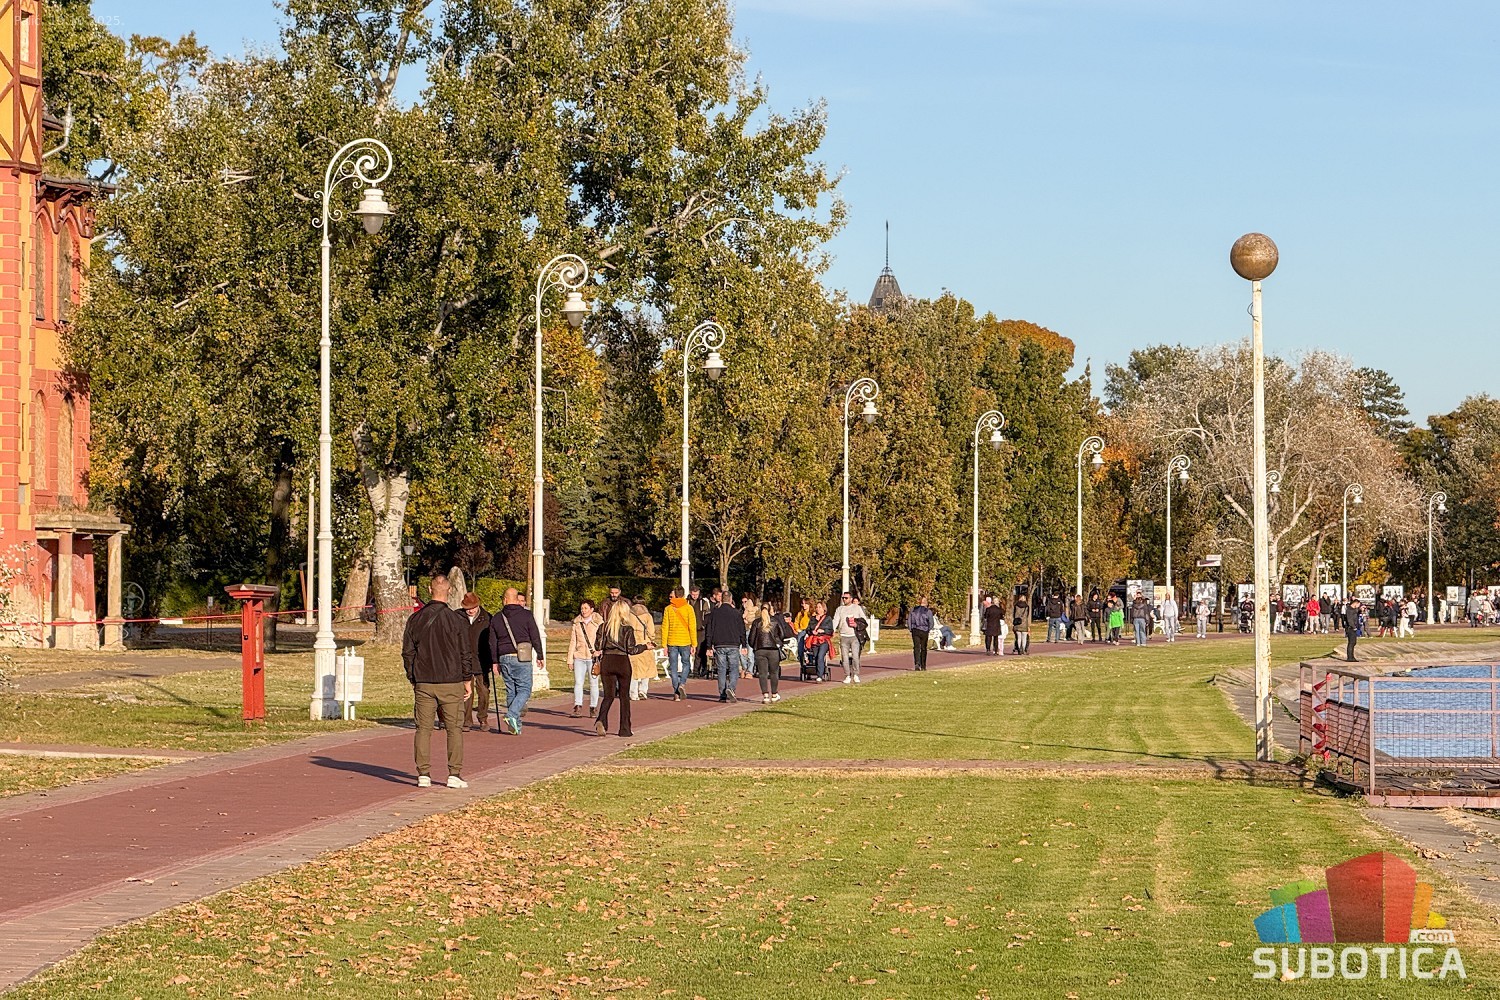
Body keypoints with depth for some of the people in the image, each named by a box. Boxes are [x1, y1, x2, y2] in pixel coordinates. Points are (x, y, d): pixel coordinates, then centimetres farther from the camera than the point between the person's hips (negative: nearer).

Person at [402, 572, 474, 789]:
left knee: (423, 728, 5)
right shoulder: (457, 620, -6)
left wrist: (413, 679, 16)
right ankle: (454, 774, 0)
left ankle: (423, 774, 1)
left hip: (423, 683, 2)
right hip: (451, 682, -2)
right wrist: (468, 680, 8)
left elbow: (408, 653, 6)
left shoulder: (415, 620, 2)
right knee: (454, 728, 4)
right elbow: (466, 653, -2)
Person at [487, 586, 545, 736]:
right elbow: (535, 637, -2)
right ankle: (512, 715, -22)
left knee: (510, 691, 10)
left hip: (504, 658, 4)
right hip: (521, 658, -4)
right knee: (524, 689, 0)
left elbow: (492, 643, 10)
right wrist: (539, 655, 8)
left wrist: (495, 662, 17)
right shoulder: (527, 615, -3)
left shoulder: (496, 618, 8)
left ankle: (515, 725, 10)